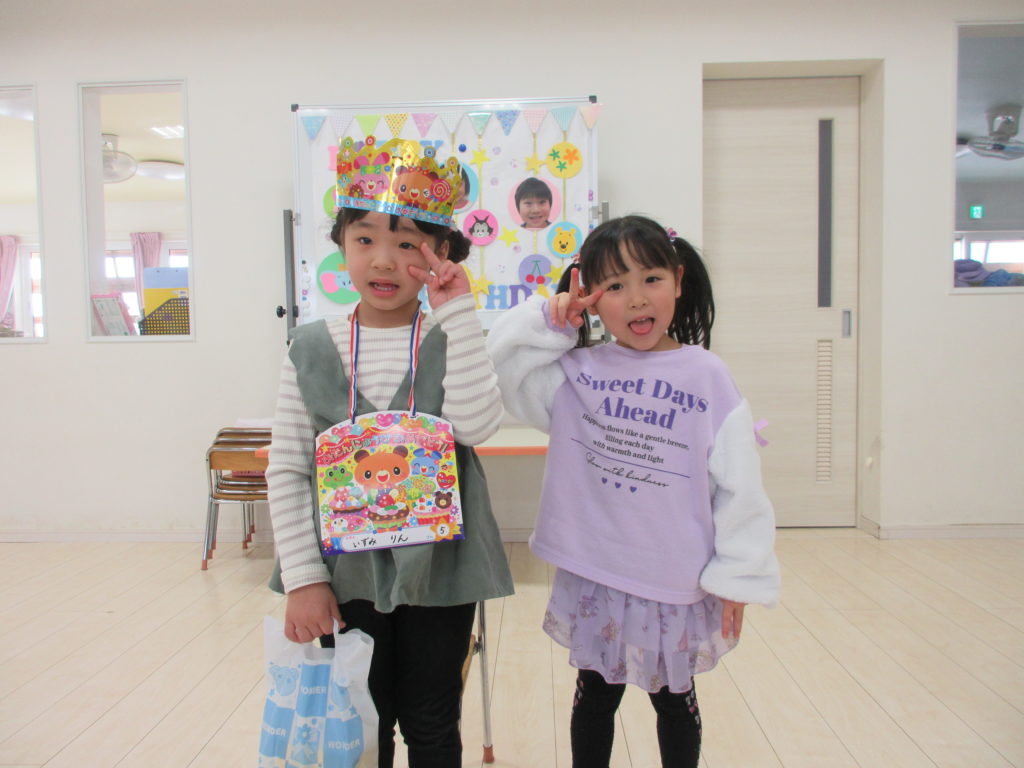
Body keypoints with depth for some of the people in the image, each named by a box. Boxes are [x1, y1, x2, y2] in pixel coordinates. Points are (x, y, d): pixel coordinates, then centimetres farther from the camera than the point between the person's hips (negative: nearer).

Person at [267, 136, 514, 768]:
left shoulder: (453, 342, -4)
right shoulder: (312, 348, -2)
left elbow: (476, 424, -23)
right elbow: (286, 468, -2)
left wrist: (459, 313, -20)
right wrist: (303, 578, -6)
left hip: (437, 573, 0)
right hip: (344, 575, 1)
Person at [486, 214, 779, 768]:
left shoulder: (707, 377, -10)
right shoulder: (576, 373, -4)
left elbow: (739, 485, -7)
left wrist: (738, 578, -5)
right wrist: (548, 320, -10)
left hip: (676, 583, -1)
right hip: (592, 577, 1)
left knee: (673, 698, 22)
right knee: (595, 696, 21)